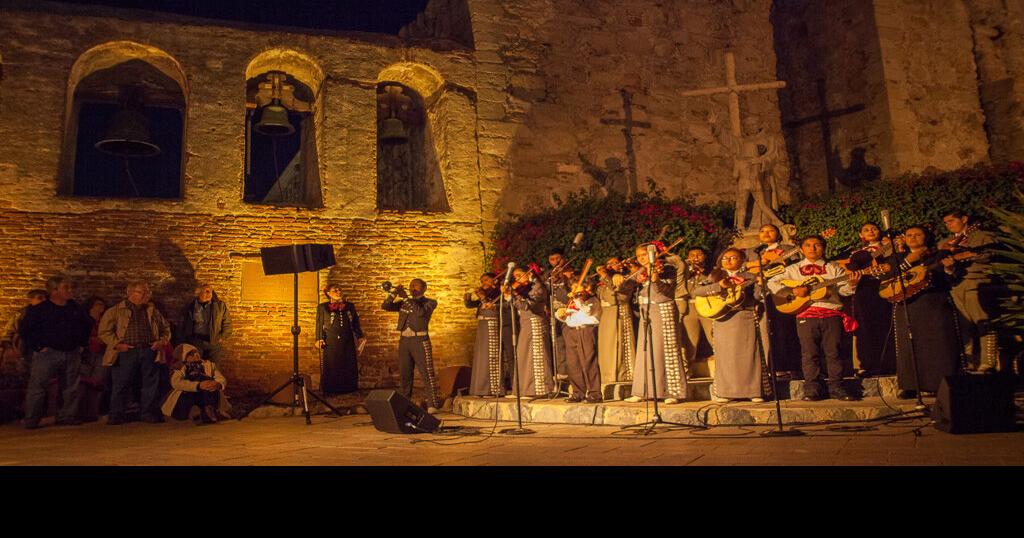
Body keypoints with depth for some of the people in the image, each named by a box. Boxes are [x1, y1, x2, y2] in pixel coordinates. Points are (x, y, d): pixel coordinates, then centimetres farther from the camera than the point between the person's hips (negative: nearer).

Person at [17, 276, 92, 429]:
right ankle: (31, 420, 4)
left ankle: (68, 416, 17)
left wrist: (82, 344, 16)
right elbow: (23, 330, -4)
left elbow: (87, 324, 24)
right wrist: (37, 347, -9)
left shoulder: (75, 308, 10)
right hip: (48, 353, -4)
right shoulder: (38, 310, -5)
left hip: (72, 354, 5)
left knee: (71, 388, 7)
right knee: (37, 387, -4)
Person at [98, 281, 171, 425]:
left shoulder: (153, 311, 17)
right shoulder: (116, 311, 6)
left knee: (151, 384, 4)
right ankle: (117, 415, 11)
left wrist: (163, 341, 4)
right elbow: (104, 331, 2)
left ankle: (149, 413, 14)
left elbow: (165, 328, 23)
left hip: (149, 351, 3)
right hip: (126, 352, -3)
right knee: (121, 384, 0)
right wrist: (117, 344, -8)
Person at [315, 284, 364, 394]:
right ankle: (331, 390, 8)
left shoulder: (350, 306, 12)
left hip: (347, 342, 3)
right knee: (331, 367, -1)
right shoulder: (322, 307, 5)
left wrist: (360, 337, 6)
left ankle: (348, 389, 12)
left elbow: (356, 323, 14)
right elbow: (319, 325, 2)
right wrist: (319, 339, -8)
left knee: (348, 367, 3)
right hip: (330, 343, -2)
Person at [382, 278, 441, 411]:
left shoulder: (429, 302, 1)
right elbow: (386, 306, 7)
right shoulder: (403, 303, 16)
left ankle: (432, 405, -8)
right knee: (405, 374, 11)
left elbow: (420, 312, -18)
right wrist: (394, 292, -5)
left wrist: (406, 297, -17)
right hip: (404, 340, 5)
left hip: (420, 340, -5)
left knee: (427, 374, -8)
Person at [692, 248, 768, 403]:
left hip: (747, 318, 0)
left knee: (750, 355, -2)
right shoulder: (715, 276, 12)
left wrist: (762, 284, -19)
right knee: (726, 356, 0)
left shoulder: (750, 277, 11)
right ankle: (724, 393, 7)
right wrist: (719, 286, -11)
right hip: (724, 320, 0)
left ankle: (754, 391, 5)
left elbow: (757, 297, -2)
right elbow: (694, 291, -2)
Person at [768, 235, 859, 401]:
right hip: (806, 314, -1)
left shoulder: (833, 268, 15)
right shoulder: (794, 269, 11)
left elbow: (843, 289, 7)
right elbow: (772, 283, 3)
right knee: (810, 353, 0)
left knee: (833, 352, 1)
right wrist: (793, 290, -10)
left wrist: (851, 283, -14)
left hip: (832, 314, 1)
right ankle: (812, 390, 5)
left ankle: (836, 388, 9)